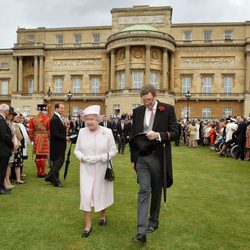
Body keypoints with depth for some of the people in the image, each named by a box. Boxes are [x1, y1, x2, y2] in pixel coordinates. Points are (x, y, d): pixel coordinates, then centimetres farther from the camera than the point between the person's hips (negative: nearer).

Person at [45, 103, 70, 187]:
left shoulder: (60, 118, 13)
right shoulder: (54, 119, -18)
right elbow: (55, 134, -24)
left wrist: (66, 136, 4)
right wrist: (65, 138, -18)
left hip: (61, 145, 10)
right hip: (57, 145, -10)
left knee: (60, 161, 15)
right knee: (57, 162, 0)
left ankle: (50, 177, 27)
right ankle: (55, 180, 13)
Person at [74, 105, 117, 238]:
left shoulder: (107, 132, -11)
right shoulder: (82, 132, -4)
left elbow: (113, 151, -6)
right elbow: (77, 150, 5)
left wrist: (100, 158, -20)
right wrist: (83, 158, -15)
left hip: (102, 169, -1)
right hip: (86, 169, 1)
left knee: (101, 193, 15)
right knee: (86, 195, -3)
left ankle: (103, 215, 43)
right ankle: (88, 224, 13)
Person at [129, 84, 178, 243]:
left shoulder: (168, 109, -3)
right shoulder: (137, 111, 6)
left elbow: (175, 133, -6)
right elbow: (133, 136, 11)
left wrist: (158, 135, -23)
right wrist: (133, 158, 11)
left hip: (158, 157, -1)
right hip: (141, 157, 2)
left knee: (156, 191, 12)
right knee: (144, 191, -5)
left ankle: (153, 221, 33)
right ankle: (142, 231, -4)